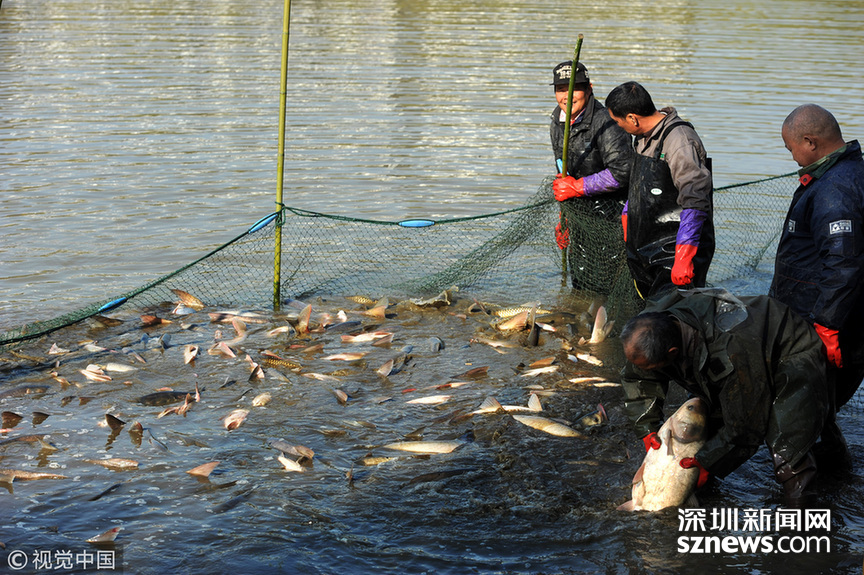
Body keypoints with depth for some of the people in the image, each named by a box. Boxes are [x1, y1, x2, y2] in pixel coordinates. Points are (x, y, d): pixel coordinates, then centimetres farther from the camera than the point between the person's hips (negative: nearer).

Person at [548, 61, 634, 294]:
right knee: (580, 290, 14)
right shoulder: (557, 124, 8)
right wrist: (563, 218, 23)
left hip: (609, 220, -8)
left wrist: (577, 187, -21)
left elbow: (622, 172, -27)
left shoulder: (605, 123, -20)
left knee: (605, 289, -7)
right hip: (578, 219, 8)